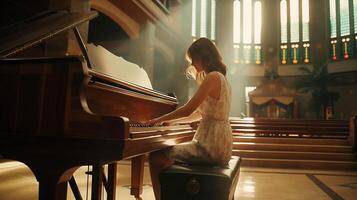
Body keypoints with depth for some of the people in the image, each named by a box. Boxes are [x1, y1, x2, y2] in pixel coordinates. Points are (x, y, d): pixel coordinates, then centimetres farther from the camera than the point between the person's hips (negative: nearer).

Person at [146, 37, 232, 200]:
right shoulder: (221, 78, 15)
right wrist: (170, 121, 19)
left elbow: (188, 110, -19)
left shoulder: (213, 77, -14)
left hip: (212, 147, -10)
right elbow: (200, 113, 19)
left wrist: (160, 119, -4)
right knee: (167, 152, 24)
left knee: (156, 157, -9)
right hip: (220, 144, 10)